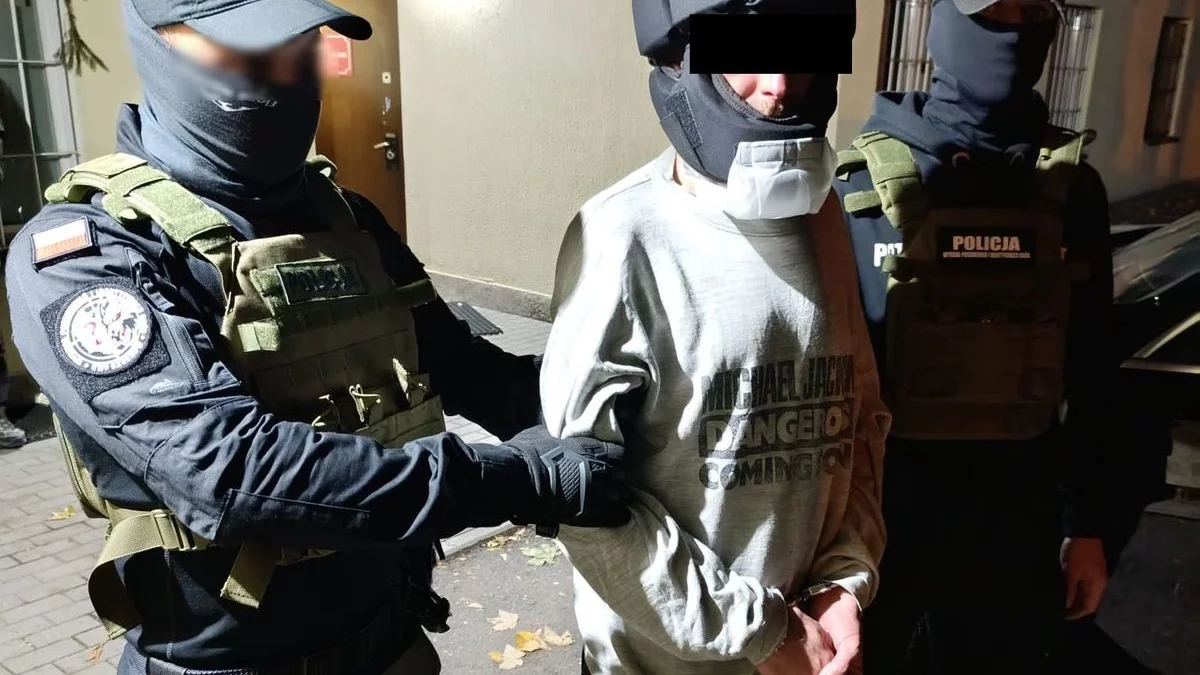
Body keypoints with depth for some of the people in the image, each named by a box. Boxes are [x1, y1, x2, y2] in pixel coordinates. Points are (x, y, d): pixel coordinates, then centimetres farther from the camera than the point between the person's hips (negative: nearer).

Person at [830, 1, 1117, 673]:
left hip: (1015, 511, 3)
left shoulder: (1072, 188, 0)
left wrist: (1087, 522, 7)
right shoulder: (863, 182, -9)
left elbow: (1091, 376, 5)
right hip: (877, 502, -2)